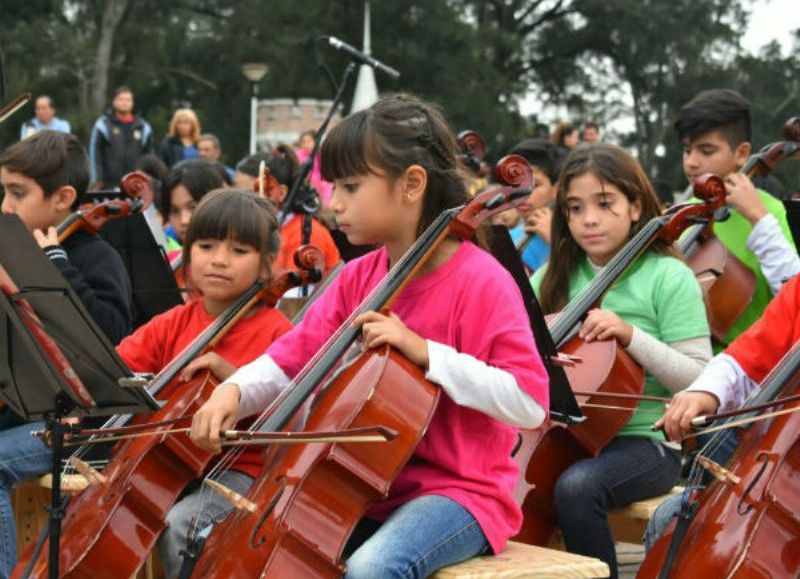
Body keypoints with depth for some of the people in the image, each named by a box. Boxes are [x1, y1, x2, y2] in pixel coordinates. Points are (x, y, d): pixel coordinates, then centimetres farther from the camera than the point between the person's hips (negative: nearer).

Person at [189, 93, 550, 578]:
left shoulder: (481, 280, -15)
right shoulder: (357, 279, 6)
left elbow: (530, 402, -22)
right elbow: (294, 358, 6)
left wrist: (426, 352, -27)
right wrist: (234, 391, -14)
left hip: (460, 490, -7)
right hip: (372, 487, 7)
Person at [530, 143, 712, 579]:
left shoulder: (669, 277, -5)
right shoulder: (557, 276, 10)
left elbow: (700, 380, -10)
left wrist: (631, 335, -20)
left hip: (646, 441, -5)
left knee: (576, 486, -33)